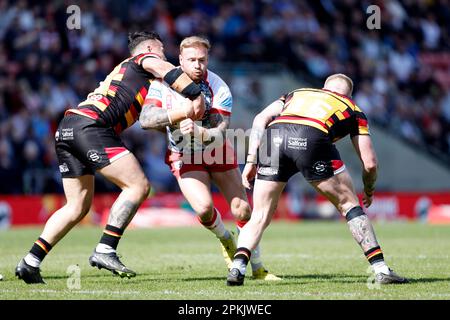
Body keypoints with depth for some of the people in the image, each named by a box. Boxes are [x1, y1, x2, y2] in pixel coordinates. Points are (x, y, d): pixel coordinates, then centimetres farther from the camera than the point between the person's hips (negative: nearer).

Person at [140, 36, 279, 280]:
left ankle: (258, 268, 16)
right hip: (184, 156, -1)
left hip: (216, 151, 1)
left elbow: (219, 134, -25)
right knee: (204, 208, -22)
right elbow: (145, 119, -26)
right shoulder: (163, 83, -16)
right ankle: (225, 239, 14)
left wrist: (198, 132, -46)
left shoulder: (219, 88, -21)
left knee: (242, 210, -4)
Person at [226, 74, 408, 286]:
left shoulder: (296, 94, 39)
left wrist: (251, 161, 19)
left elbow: (260, 119, 21)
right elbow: (369, 163, 25)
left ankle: (237, 268, -7)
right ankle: (381, 269, 11)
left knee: (260, 216, 13)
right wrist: (369, 192, 43)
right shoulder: (353, 110, 32)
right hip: (312, 138, -2)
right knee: (349, 205, 15)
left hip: (273, 135, 2)